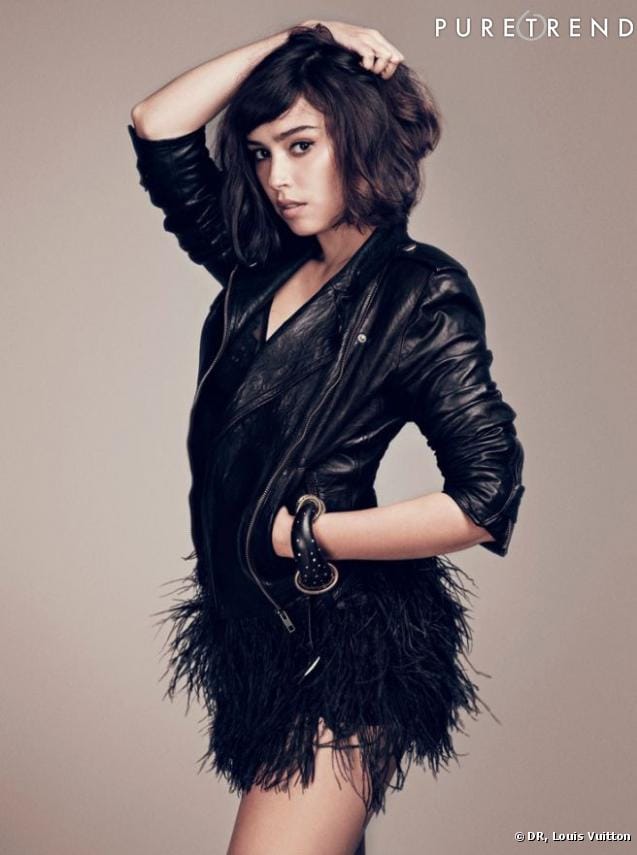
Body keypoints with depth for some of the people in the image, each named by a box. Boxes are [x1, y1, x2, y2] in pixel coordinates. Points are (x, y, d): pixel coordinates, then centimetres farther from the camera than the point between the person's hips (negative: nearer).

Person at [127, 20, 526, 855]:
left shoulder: (418, 293, -10)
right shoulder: (262, 268, 7)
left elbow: (486, 498, -16)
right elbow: (158, 131, 8)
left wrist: (301, 534, -11)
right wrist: (291, 39, 2)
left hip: (341, 644, -6)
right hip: (252, 628, 7)